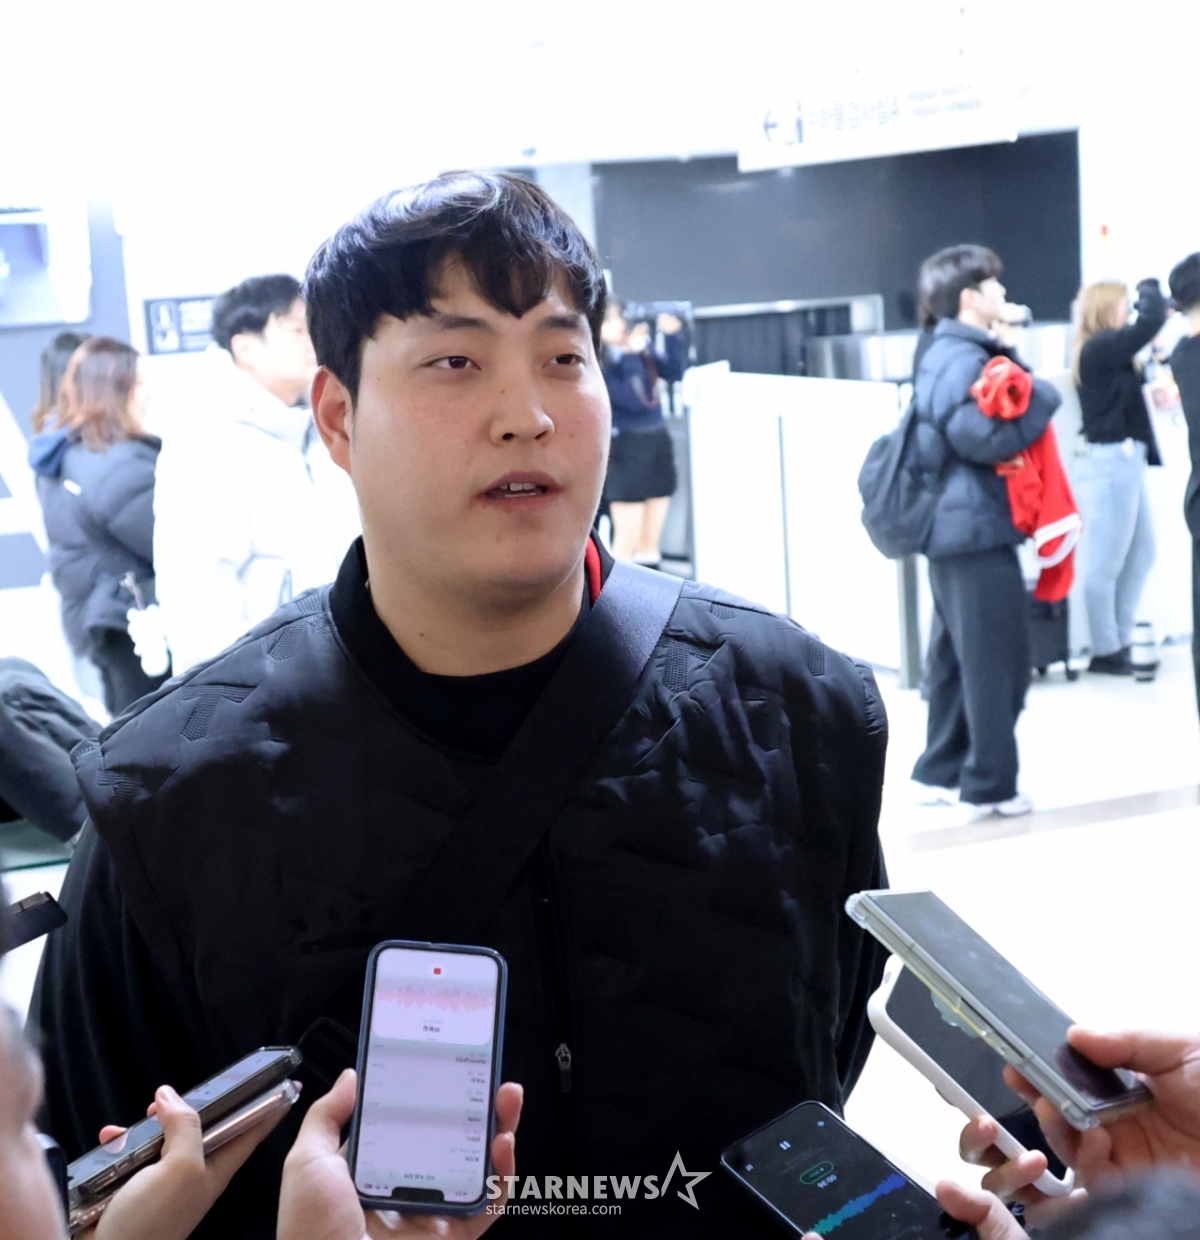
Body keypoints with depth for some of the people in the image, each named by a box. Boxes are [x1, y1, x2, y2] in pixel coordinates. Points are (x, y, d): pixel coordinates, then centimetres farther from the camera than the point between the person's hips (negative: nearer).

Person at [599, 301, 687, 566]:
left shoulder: (641, 347, 6)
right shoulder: (598, 363, -13)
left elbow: (675, 373, 5)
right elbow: (633, 399, -20)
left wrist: (673, 335, -7)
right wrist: (632, 354, -21)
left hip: (658, 441, 6)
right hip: (625, 447, -6)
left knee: (650, 538, 11)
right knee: (627, 539, -4)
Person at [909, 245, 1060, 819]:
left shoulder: (942, 355, 15)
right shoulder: (966, 360, -17)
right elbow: (983, 437, -27)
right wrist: (1041, 396, -14)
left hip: (951, 526, 10)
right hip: (978, 527, -10)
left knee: (956, 656, 16)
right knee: (997, 661, -3)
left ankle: (942, 770, 24)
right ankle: (990, 785, 4)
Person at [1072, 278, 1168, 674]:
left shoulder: (1106, 353, 15)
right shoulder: (1099, 348, -13)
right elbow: (1151, 321, -20)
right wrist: (1150, 287, 2)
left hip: (1123, 462, 11)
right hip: (1110, 463, -11)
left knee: (1141, 554, 15)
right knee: (1105, 564, -4)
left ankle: (1121, 642, 22)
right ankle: (1106, 652, 2)